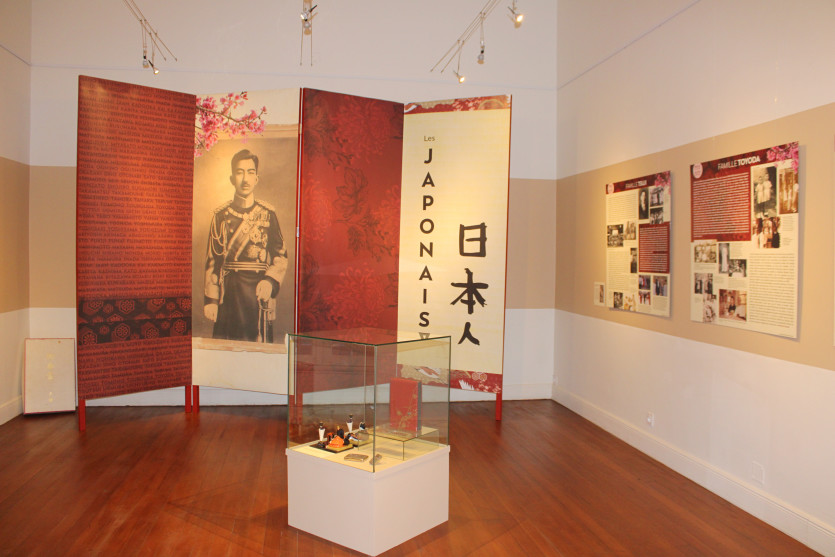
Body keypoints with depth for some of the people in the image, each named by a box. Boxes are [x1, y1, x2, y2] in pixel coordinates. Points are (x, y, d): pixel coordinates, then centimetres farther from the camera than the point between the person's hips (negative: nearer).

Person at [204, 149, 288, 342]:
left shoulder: (268, 213, 5)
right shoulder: (221, 215, 6)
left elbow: (281, 254, 5)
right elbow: (212, 260, 5)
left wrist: (270, 281, -12)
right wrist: (210, 299, 1)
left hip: (258, 292, -1)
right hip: (228, 292, 1)